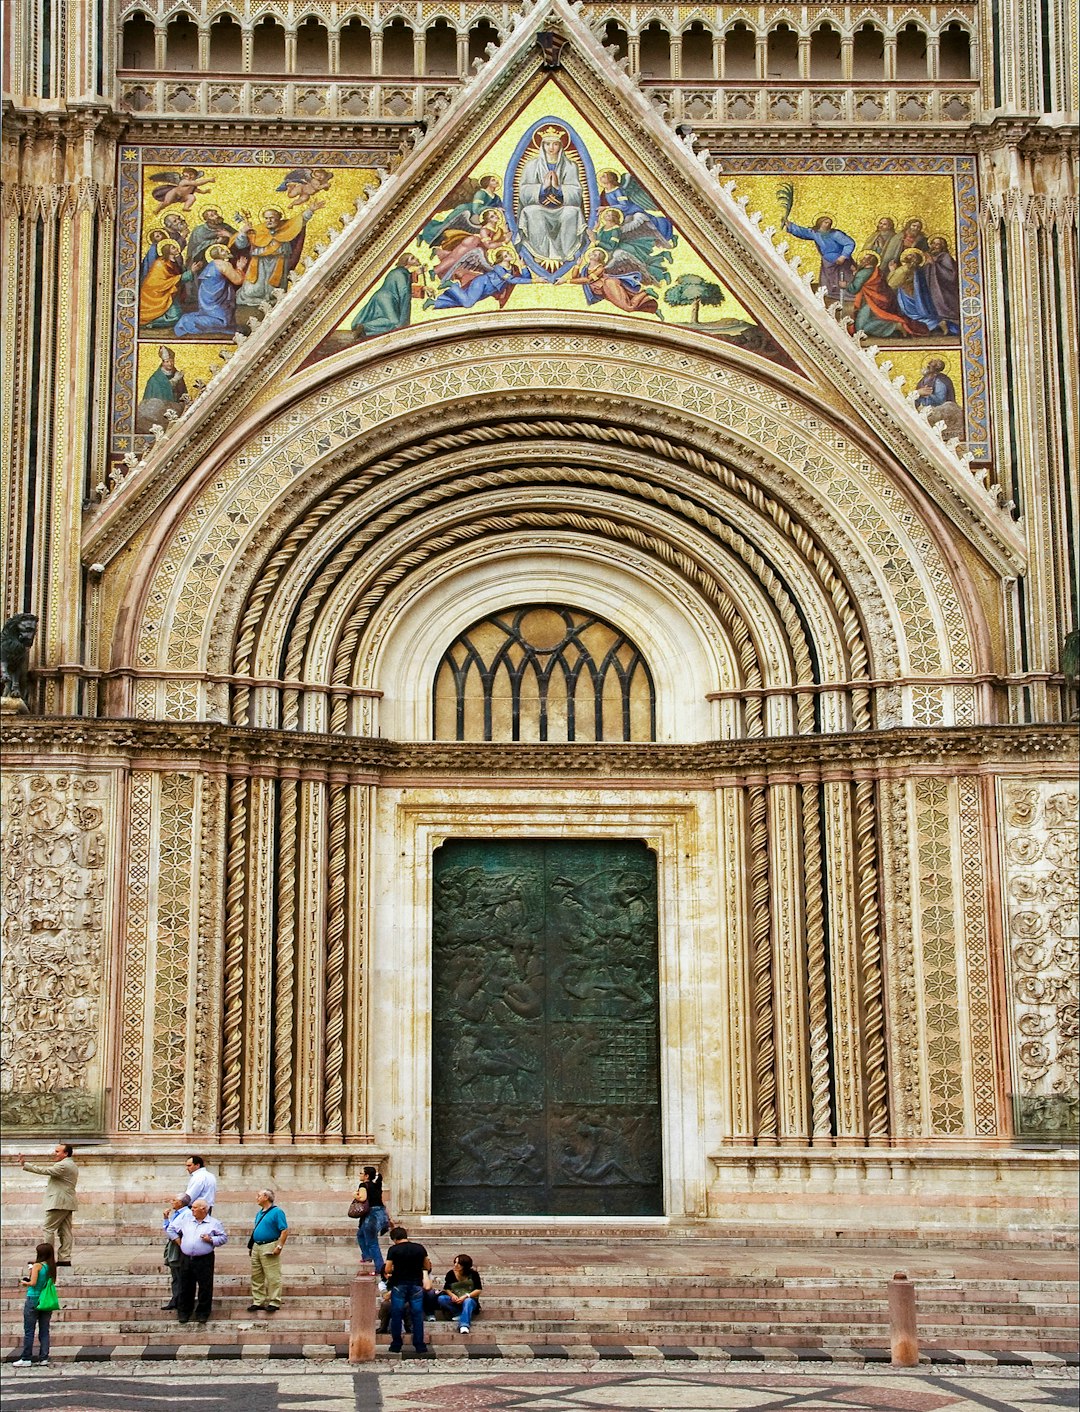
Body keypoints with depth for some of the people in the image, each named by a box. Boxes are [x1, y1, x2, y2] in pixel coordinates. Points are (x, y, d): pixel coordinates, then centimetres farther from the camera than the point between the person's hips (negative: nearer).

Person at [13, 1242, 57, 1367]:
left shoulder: (37, 1266, -12)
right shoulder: (51, 1267, 4)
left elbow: (33, 1283, -19)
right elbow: (50, 1282, 9)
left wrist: (25, 1282, 2)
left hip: (33, 1299, -5)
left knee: (29, 1331, 2)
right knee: (44, 1331, 8)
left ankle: (26, 1359, 4)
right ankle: (44, 1358, 7)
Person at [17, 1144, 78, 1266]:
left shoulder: (63, 1165, -15)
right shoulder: (72, 1165, 18)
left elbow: (44, 1171, -19)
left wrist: (24, 1164, -17)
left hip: (59, 1203, -10)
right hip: (67, 1203, 10)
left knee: (49, 1229, -4)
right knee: (65, 1231, 7)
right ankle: (65, 1258, 5)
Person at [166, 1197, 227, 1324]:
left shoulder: (214, 1223, 2)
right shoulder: (186, 1219, 10)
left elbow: (223, 1237, 3)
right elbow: (170, 1229, 18)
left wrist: (211, 1240, -11)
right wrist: (178, 1241, 11)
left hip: (204, 1260, -3)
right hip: (186, 1259, 3)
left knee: (205, 1287, 0)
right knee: (185, 1286, 8)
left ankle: (202, 1314, 10)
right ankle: (183, 1313, 18)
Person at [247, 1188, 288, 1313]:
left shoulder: (277, 1212, -9)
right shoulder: (260, 1213, 17)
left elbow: (285, 1231, -13)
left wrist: (279, 1246, -18)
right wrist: (251, 1245, 16)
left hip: (269, 1248, -9)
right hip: (256, 1248, 9)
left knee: (272, 1277, -6)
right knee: (256, 1277, 10)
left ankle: (274, 1302, -3)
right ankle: (258, 1301, 16)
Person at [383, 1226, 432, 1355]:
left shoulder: (393, 1249, -7)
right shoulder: (419, 1248, 2)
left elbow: (388, 1269, -8)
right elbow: (427, 1267, 9)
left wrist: (389, 1274, 13)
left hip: (399, 1285, -2)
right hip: (416, 1285, 2)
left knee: (396, 1316, 7)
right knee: (417, 1315, 6)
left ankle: (396, 1345, 9)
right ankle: (420, 1346, 6)